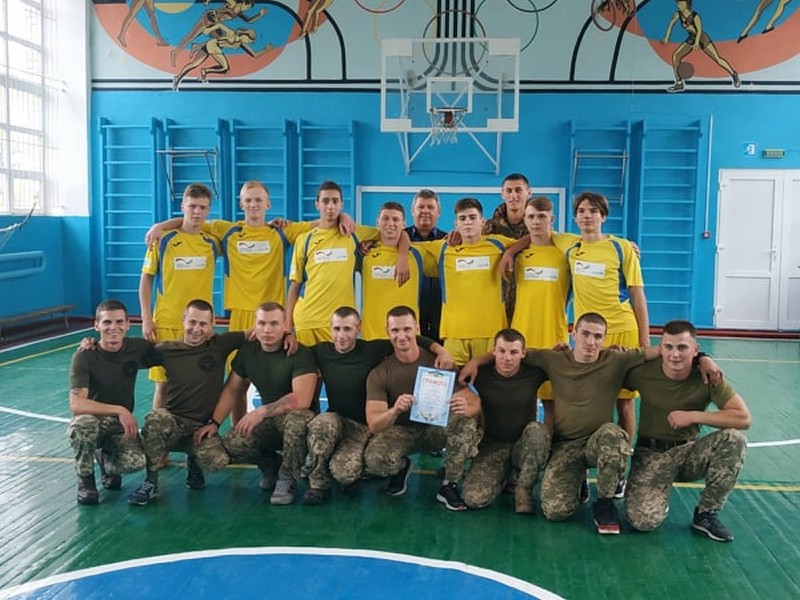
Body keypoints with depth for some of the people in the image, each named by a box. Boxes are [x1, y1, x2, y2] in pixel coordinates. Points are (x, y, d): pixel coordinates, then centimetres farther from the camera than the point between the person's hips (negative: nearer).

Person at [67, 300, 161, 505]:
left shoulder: (138, 348, -8)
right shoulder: (84, 357, -17)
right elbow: (76, 405, -28)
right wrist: (119, 410, -34)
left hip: (122, 425, 2)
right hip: (91, 421, -2)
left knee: (136, 461, -28)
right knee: (83, 424, -38)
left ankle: (105, 460, 11)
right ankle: (85, 480, -7)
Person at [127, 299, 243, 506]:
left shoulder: (220, 345, 1)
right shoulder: (167, 350, 3)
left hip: (202, 427, 0)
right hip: (171, 423, 0)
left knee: (218, 461, -29)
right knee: (157, 417, -35)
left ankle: (194, 463, 11)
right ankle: (150, 483, -14)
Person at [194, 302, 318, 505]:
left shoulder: (300, 355, -17)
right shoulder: (247, 352, 1)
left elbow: (301, 400, -26)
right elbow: (232, 390, 10)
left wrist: (261, 412, -29)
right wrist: (214, 423, 0)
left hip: (294, 416, -5)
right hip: (268, 421, 5)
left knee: (297, 420, -40)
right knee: (232, 444, -23)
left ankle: (287, 479, -14)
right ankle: (270, 464, 11)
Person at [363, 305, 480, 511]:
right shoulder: (379, 374, -13)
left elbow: (474, 403, -18)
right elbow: (374, 426, -22)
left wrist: (466, 407, -44)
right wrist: (395, 410, -45)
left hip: (435, 428, 1)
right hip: (401, 431, 0)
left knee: (466, 420, -31)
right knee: (374, 459, -32)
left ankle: (449, 485, -13)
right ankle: (401, 467, 7)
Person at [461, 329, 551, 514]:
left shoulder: (533, 373, -6)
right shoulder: (482, 374, -7)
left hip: (524, 445, 0)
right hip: (493, 446, 0)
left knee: (536, 430, -35)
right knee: (473, 498, -23)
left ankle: (524, 487, -14)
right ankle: (504, 475, 10)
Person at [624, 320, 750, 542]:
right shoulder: (644, 373, -11)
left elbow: (744, 418, -18)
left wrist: (693, 416, -21)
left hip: (688, 452, 2)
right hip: (651, 454, -2)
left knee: (734, 439, -28)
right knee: (644, 521, -26)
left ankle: (705, 514, -9)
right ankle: (658, 496, 14)